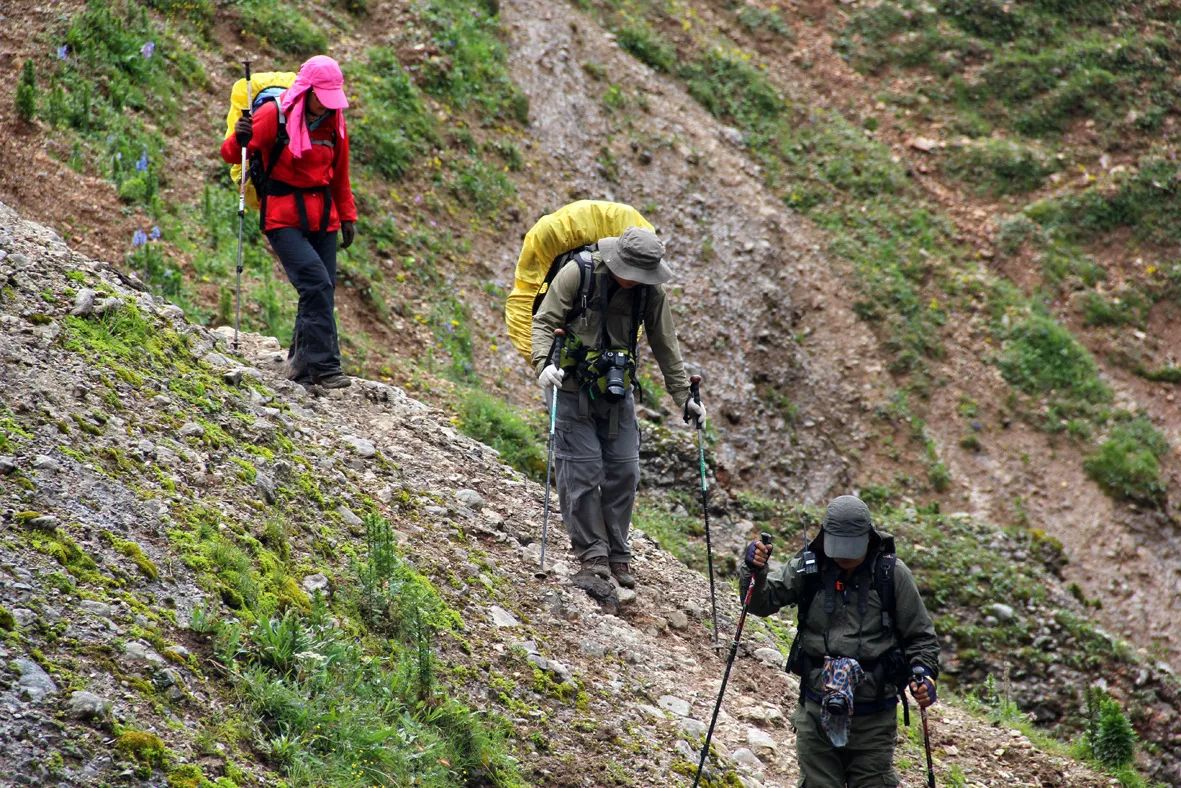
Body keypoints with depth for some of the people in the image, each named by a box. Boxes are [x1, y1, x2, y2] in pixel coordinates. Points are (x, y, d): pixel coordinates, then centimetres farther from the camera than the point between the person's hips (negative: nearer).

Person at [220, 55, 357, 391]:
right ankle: (324, 366, -18)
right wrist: (240, 140, -33)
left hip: (322, 219, 6)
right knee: (316, 284, -20)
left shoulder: (334, 121, 6)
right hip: (283, 219, -6)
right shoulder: (274, 115, -12)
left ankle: (302, 364, 16)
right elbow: (230, 154, -11)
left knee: (322, 293, 4)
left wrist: (347, 216, 20)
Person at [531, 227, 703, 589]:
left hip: (619, 392, 4)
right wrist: (543, 362, -29)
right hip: (574, 390, -4)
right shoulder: (578, 273, -15)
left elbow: (665, 345, 5)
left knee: (624, 471, 2)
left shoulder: (650, 291, -4)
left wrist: (683, 396, 5)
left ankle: (617, 554, 14)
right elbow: (544, 321, -12)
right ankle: (591, 554, 2)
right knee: (582, 471, -7)